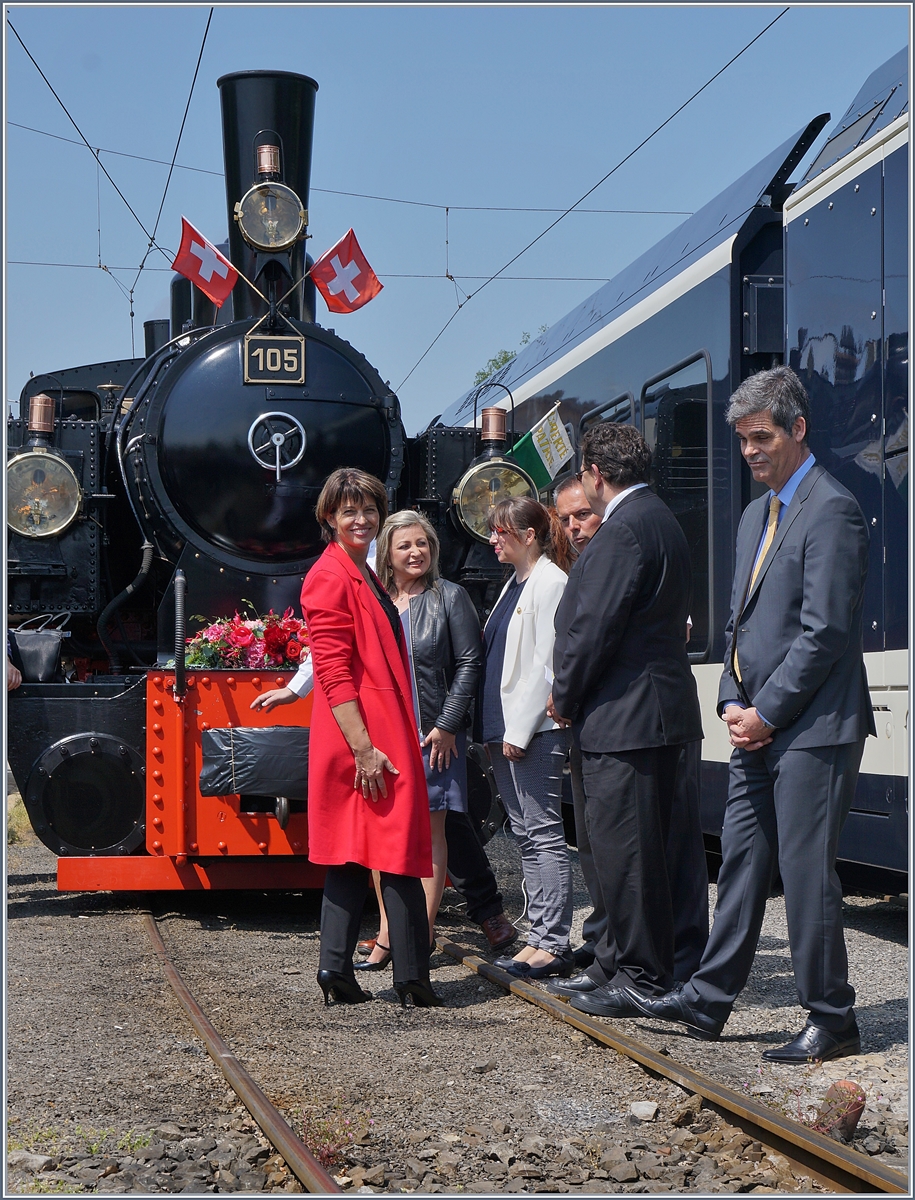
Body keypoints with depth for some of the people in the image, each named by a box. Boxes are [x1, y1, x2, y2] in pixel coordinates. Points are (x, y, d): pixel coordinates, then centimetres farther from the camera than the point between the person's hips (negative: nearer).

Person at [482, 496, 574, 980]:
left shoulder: (550, 582, -10)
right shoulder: (514, 584, 18)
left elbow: (546, 662, -16)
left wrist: (521, 728, -18)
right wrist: (495, 730, 13)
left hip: (534, 729, -9)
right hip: (504, 730, 9)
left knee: (543, 832, -7)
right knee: (526, 834, 10)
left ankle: (552, 943, -5)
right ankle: (541, 936, 15)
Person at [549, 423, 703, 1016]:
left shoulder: (623, 531, -16)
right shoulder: (661, 521, 17)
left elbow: (594, 627, -18)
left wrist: (565, 698, -3)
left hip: (624, 716, -11)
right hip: (659, 708, 11)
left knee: (626, 852, -5)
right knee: (637, 850, 15)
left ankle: (644, 979, 1)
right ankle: (617, 966, 24)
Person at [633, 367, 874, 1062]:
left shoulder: (831, 510, -12)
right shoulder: (756, 516, 18)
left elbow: (824, 632, -17)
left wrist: (766, 711, -14)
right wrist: (734, 703, 6)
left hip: (812, 728, -9)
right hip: (761, 727, 9)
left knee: (806, 870, -4)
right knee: (743, 861, 12)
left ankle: (832, 1022, 6)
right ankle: (709, 999, 19)